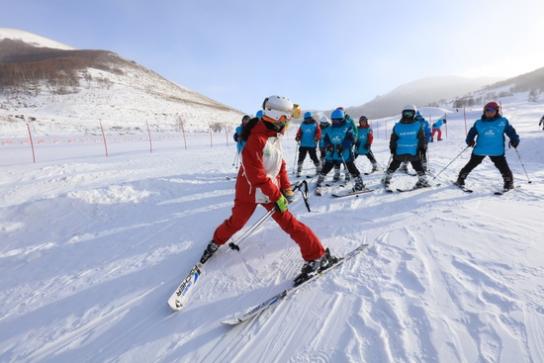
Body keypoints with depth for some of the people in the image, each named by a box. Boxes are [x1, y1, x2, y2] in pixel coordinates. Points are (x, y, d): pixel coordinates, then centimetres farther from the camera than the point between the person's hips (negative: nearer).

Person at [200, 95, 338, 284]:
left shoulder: (274, 135, 2)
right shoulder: (256, 139, -25)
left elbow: (280, 163, 10)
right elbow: (256, 174, -27)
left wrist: (286, 188, 2)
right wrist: (277, 196, -22)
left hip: (271, 189, 5)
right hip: (249, 190, -5)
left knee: (289, 223, -3)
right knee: (236, 222, 13)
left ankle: (317, 256, 4)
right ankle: (217, 241, 44)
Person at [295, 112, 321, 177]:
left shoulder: (315, 124, 4)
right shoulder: (302, 125, 10)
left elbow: (318, 132, -4)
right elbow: (299, 133, 7)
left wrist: (317, 138, -22)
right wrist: (297, 138, -12)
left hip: (312, 145, -2)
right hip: (303, 145, 2)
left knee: (314, 157, 0)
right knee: (301, 157, 0)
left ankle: (319, 169, 16)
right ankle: (298, 171, 8)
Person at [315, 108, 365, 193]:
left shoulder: (347, 127, -3)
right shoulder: (330, 129, 9)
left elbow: (351, 139, -11)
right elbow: (326, 140, 8)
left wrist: (342, 146, -25)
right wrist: (328, 145, -14)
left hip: (345, 154, -3)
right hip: (332, 154, 3)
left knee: (352, 169, 2)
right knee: (325, 169, 1)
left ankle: (359, 183, 18)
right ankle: (318, 185, 12)